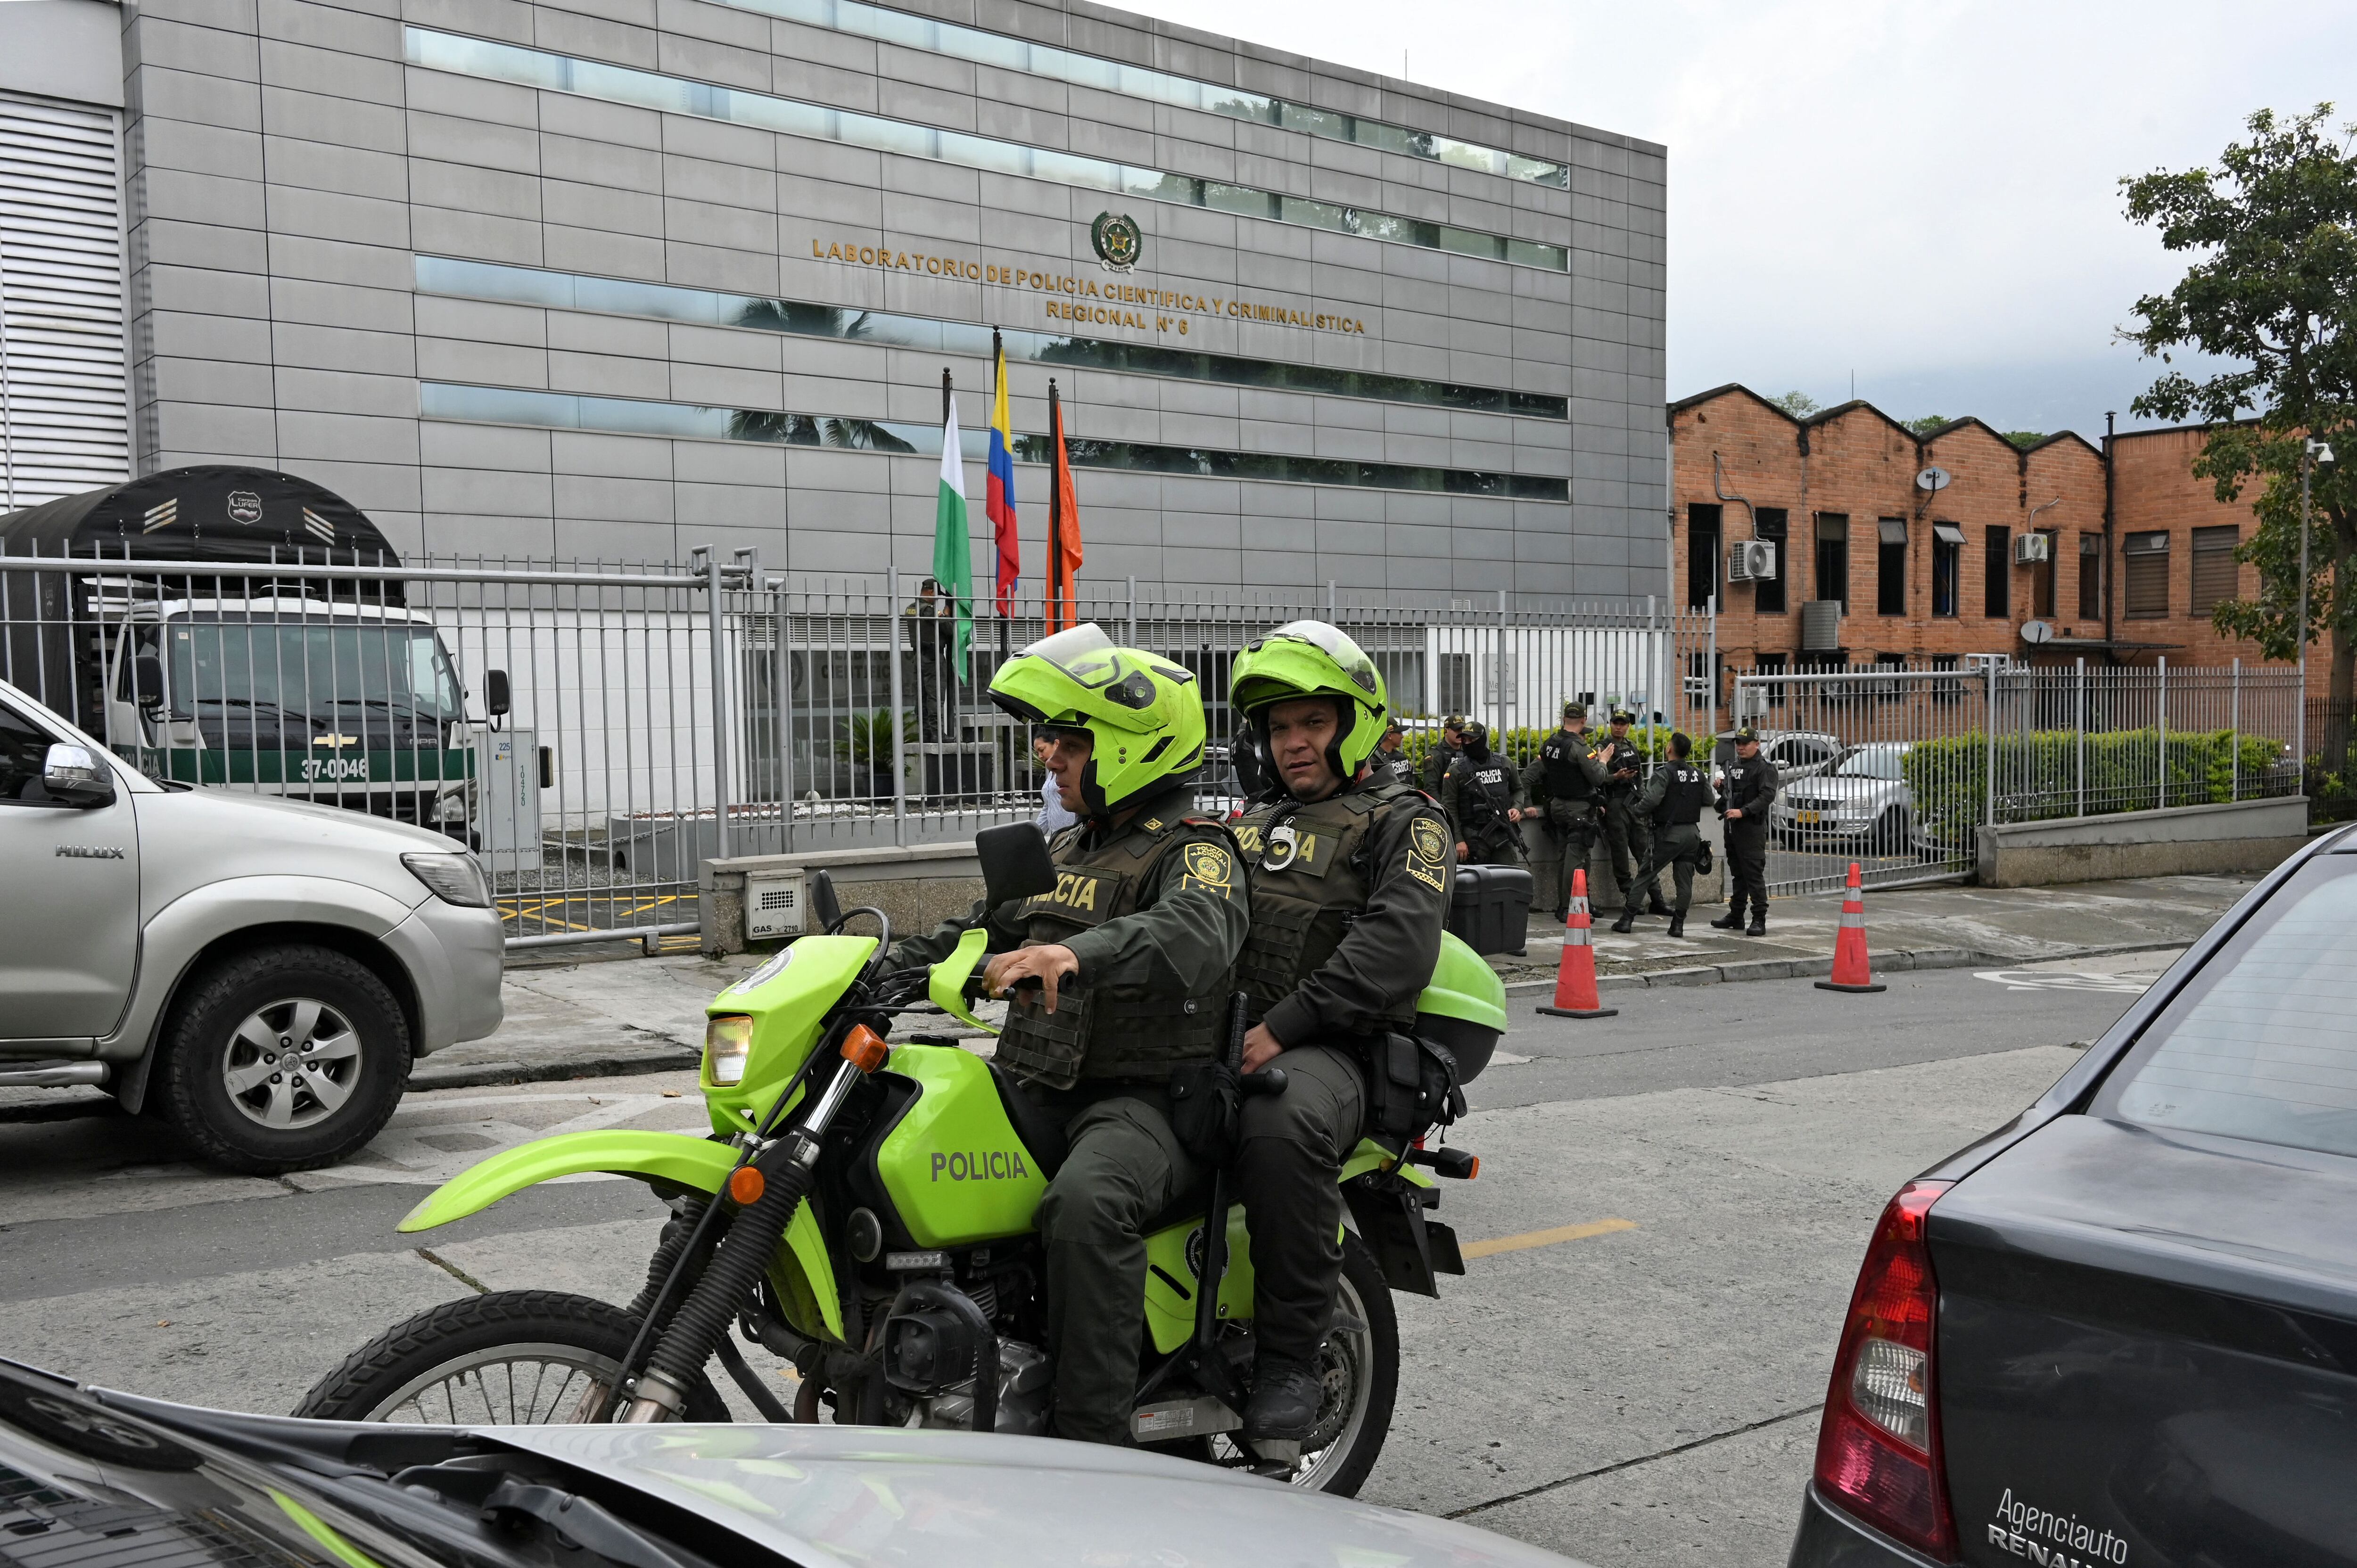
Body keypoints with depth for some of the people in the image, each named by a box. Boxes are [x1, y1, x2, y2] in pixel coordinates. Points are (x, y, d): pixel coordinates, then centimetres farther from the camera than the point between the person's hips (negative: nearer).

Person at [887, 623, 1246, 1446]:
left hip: (1148, 1097, -9)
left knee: (1086, 1202, -38)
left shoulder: (1194, 850, -8)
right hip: (1038, 1089, 9)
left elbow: (1195, 935, -31)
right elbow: (988, 926, 28)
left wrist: (1078, 954, -48)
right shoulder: (1067, 849, 22)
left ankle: (1093, 1440, -31)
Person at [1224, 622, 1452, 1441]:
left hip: (1337, 1045, -6)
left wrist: (1285, 1025, -20)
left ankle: (1290, 1358, -23)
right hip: (1227, 1034, 7)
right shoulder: (1254, 828, 29)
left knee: (1281, 1125, -38)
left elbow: (1400, 943, -11)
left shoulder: (1404, 820, 6)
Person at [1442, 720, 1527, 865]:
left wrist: (1517, 808, 1)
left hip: (1503, 835, 3)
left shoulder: (1504, 763, 9)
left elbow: (1518, 789, 23)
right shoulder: (1456, 770, -2)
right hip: (1474, 838, -3)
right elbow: (1449, 808, -5)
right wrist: (1458, 840, -12)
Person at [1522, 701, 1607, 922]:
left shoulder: (1549, 744, 6)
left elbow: (1529, 775, 10)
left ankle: (1562, 906, 19)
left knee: (1565, 857, 15)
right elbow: (1598, 778, -18)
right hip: (1579, 810, -8)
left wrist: (1529, 803, 15)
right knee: (1576, 858, -6)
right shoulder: (1579, 747, -18)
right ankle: (1569, 910, -7)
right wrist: (1602, 762, 1)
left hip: (1557, 806, 8)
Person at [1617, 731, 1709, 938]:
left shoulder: (1664, 774, -12)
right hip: (1692, 833, 5)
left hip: (1668, 834, -5)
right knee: (1685, 881, 7)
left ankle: (1627, 919, 3)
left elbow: (1651, 799, -24)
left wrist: (1639, 811, -5)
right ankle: (1678, 925, 7)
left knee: (1646, 875, 2)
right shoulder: (1699, 775, 6)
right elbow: (1708, 800, 12)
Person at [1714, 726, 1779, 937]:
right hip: (1732, 827, 8)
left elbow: (1767, 796, -18)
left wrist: (1743, 811, -25)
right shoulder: (1733, 767, 20)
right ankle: (1736, 916, 21)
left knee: (1754, 874, -9)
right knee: (1738, 873, 14)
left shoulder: (1765, 768, -6)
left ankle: (1759, 920, -8)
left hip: (1752, 827, -8)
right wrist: (1720, 788, 8)